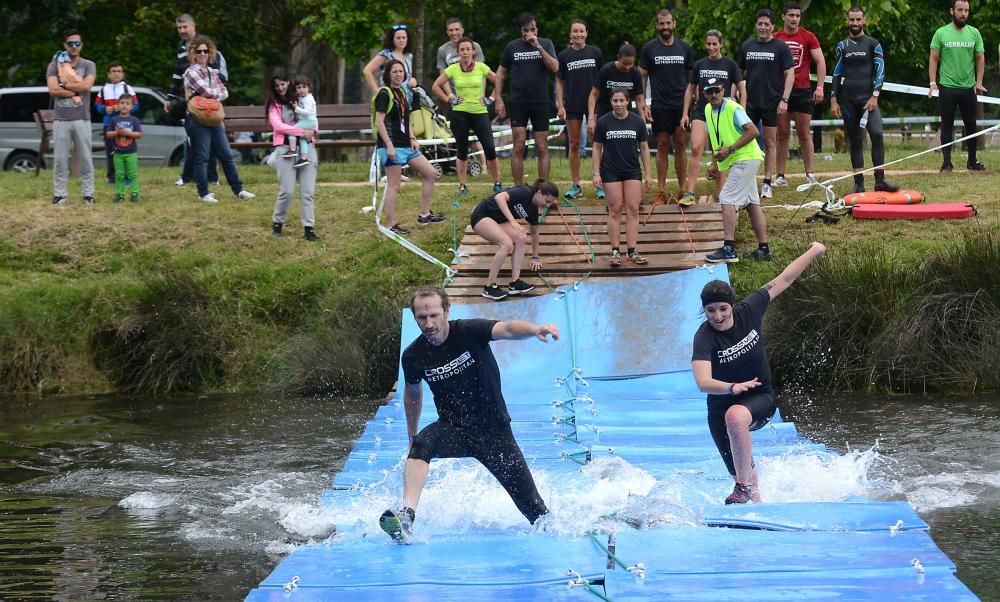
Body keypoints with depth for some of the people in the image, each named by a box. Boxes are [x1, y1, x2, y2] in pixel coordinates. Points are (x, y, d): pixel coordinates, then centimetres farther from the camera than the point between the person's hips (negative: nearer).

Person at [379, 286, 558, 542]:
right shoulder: (413, 356, -6)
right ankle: (407, 515, -44)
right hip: (453, 430, 1)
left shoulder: (469, 332, -16)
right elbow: (413, 393, 15)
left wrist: (535, 329, -56)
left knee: (533, 508, -1)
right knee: (422, 444, -34)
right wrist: (412, 437, 24)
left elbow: (507, 329, -35)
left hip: (494, 428, -1)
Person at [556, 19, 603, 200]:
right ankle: (576, 186, 10)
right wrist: (560, 105, -1)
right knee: (574, 145, 4)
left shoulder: (595, 53, 3)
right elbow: (559, 82, 7)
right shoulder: (564, 56, 3)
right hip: (572, 106, 1)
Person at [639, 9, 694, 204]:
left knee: (681, 146, 2)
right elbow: (641, 77, 4)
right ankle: (661, 192, 5)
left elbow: (692, 77, 9)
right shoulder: (649, 48, 2)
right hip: (660, 106, -1)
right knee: (662, 147, 2)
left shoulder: (684, 48, 5)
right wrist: (642, 104, -5)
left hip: (681, 105, 1)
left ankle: (683, 190, 6)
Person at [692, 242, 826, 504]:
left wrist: (814, 251, 7)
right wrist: (731, 387, -59)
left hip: (760, 399, 0)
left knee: (735, 417, -36)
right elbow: (703, 382, -40)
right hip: (722, 407, 0)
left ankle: (743, 488, -26)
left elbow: (782, 280, -2)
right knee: (747, 477, 6)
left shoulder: (748, 312, -14)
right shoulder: (704, 338, -24)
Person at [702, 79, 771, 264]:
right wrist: (715, 165, 15)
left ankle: (729, 249, -21)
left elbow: (753, 131, -21)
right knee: (752, 203, 10)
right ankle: (763, 249, 13)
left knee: (728, 199, -16)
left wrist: (730, 149, -22)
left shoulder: (733, 108, -16)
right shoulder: (708, 110, 10)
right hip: (736, 162, 9)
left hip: (746, 158, -9)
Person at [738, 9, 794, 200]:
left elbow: (789, 74, -4)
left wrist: (784, 100, -13)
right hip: (750, 102, 3)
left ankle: (767, 184, 7)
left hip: (771, 103, -3)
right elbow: (740, 73, 14)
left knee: (770, 142, 2)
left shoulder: (780, 48, -3)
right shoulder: (747, 46, 8)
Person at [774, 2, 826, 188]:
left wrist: (819, 87, -6)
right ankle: (780, 176, 5)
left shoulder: (808, 37, 1)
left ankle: (809, 175, 3)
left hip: (802, 90, -1)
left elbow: (820, 62, 2)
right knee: (782, 134, 4)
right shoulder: (775, 39, 5)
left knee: (804, 134, 1)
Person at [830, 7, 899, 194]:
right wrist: (834, 100, 6)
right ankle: (859, 184, 7)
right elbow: (837, 73, 14)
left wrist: (874, 96, -12)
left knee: (877, 134, -21)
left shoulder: (873, 44, 4)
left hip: (868, 99, -3)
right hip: (848, 100, 3)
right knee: (855, 142, 4)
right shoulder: (842, 46, 12)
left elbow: (880, 71, -1)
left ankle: (880, 180, -21)